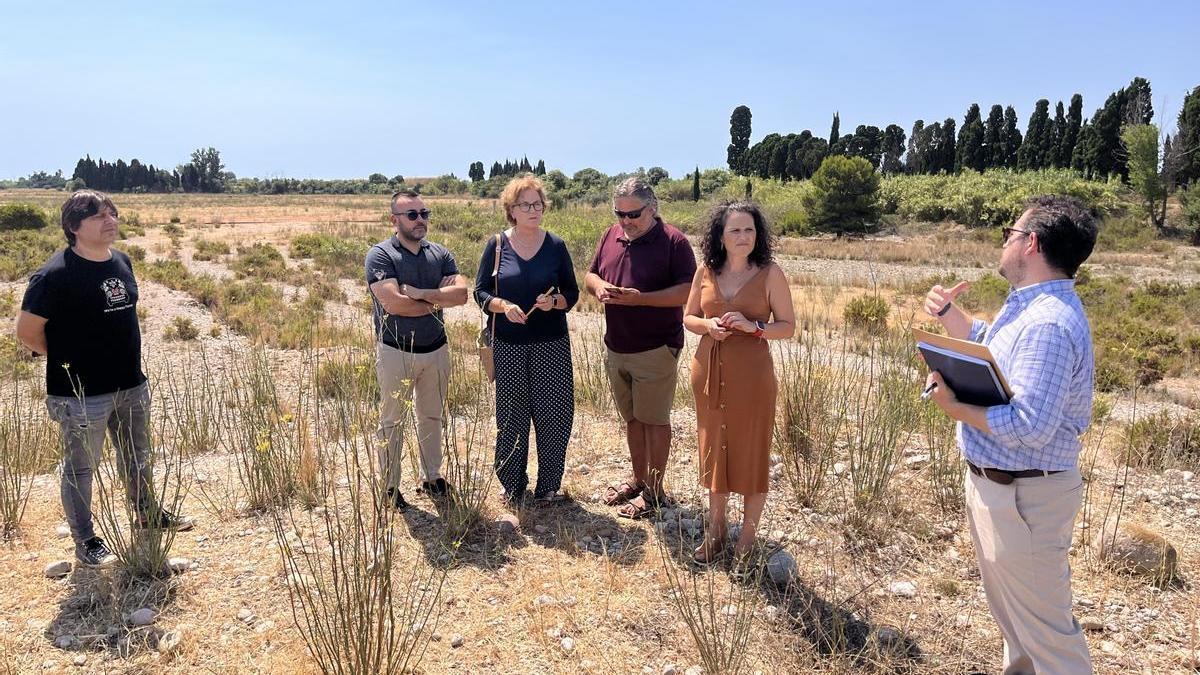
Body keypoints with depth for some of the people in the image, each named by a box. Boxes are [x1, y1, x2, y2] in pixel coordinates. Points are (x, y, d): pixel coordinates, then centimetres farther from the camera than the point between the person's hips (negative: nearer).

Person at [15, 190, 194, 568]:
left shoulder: (122, 262, 3)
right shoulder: (56, 274, -19)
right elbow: (27, 332, -13)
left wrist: (122, 357, 13)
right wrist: (68, 359, -3)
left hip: (132, 385, 7)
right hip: (82, 394, -7)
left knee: (137, 458, 22)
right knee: (80, 468, 9)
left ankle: (147, 515, 41)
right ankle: (86, 543, 23)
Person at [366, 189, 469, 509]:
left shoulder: (440, 254, 4)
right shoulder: (381, 254, -11)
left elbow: (461, 293, -11)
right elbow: (393, 303, -24)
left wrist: (419, 293, -21)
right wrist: (437, 302, -12)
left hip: (436, 349, 5)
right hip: (396, 351, -5)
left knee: (431, 417, 16)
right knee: (392, 421, 6)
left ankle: (432, 477, 31)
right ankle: (390, 487, 19)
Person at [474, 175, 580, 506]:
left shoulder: (556, 246, 2)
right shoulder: (496, 245, 0)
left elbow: (572, 293, 6)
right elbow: (481, 292, 3)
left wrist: (555, 301, -16)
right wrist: (503, 306, -16)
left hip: (552, 343, 1)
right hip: (508, 345, 0)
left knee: (554, 416, 2)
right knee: (511, 418, 6)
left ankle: (548, 486, 20)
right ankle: (513, 485, 25)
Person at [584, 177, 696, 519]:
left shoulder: (673, 241, -11)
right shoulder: (611, 236, 8)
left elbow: (687, 291, -16)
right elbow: (591, 273, 17)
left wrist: (641, 298, -25)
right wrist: (598, 286, -8)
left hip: (655, 349, -6)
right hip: (616, 347, 6)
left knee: (654, 419, 4)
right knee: (632, 417, 17)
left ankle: (654, 490, 17)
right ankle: (638, 479, 32)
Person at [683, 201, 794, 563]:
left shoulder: (770, 273, -6)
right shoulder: (706, 272, 3)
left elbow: (788, 326, -3)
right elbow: (688, 318, 11)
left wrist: (753, 326, -20)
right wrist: (708, 325, -10)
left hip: (751, 372, -3)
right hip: (709, 370, 4)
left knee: (751, 452, 5)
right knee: (714, 448, 13)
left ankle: (748, 537, 21)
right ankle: (716, 529, 29)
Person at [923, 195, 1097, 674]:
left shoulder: (1048, 324, -28)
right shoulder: (1029, 306, 6)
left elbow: (1030, 427, -34)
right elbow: (983, 346, 24)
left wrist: (953, 407, -22)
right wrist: (947, 312, 7)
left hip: (1022, 495, -11)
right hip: (996, 484, 11)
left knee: (1042, 623, 4)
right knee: (1009, 608, 29)